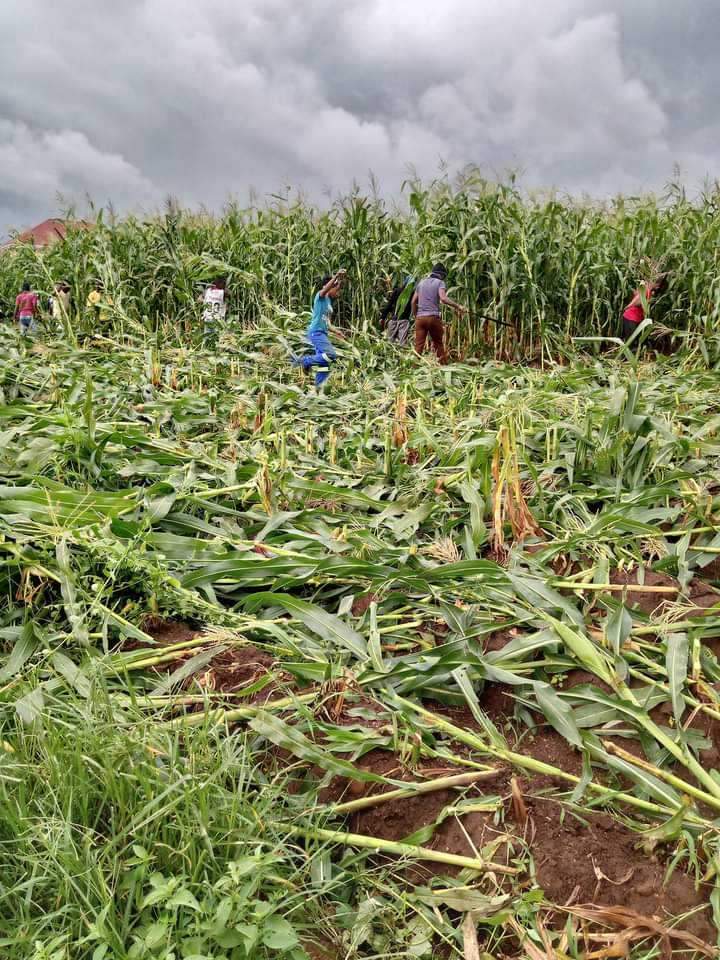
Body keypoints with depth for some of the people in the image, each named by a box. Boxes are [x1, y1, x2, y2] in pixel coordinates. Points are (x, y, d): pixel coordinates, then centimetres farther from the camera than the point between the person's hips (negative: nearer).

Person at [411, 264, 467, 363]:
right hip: (433, 317, -4)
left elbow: (413, 301, 15)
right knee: (438, 343, 8)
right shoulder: (440, 282, 1)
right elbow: (443, 298, -16)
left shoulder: (421, 282, 18)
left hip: (420, 317, 4)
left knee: (419, 345, 1)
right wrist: (458, 306, -15)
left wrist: (415, 315, 22)